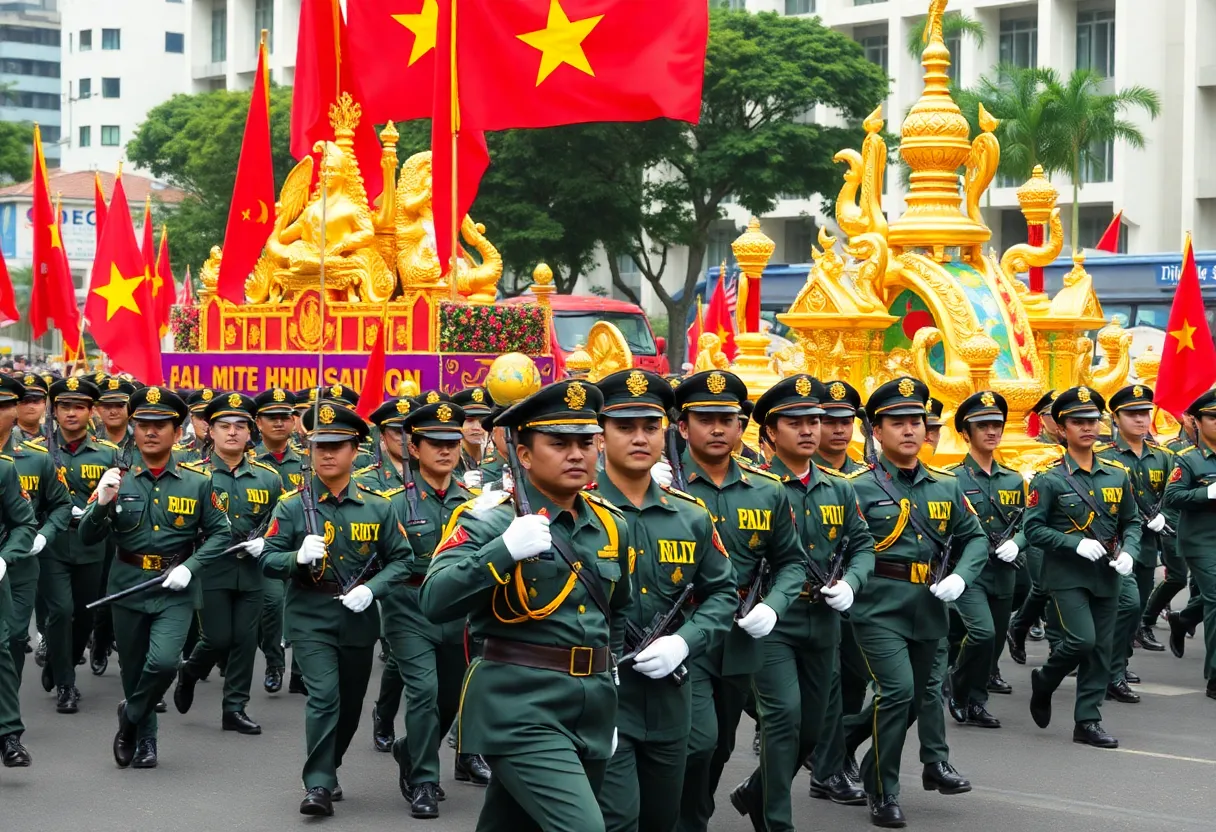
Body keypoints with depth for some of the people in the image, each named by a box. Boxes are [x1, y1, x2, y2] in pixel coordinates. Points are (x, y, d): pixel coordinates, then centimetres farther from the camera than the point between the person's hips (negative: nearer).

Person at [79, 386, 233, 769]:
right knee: (134, 670, 12)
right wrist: (102, 503, -24)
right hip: (129, 588, 1)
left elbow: (220, 532, 2)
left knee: (163, 662, -20)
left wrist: (190, 566, -13)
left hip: (176, 588, -1)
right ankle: (144, 738, 35)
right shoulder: (118, 479, -2)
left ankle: (131, 716, 8)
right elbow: (88, 537, -4)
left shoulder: (198, 482, -3)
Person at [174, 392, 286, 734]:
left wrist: (264, 542, -5)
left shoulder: (269, 478, 6)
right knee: (217, 639, -4)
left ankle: (235, 709, 14)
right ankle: (189, 673, 27)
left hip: (250, 573, 3)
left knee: (245, 640, 4)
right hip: (210, 570, -3)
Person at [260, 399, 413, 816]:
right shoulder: (292, 507, -5)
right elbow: (268, 560, -4)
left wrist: (371, 589, -14)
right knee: (323, 696, -17)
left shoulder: (378, 508, 0)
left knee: (350, 703, 14)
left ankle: (328, 769, 36)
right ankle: (319, 785, -12)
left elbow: (401, 559, 3)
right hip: (310, 618, -3)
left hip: (359, 620, 3)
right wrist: (299, 557, -25)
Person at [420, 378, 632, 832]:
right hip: (521, 709, -7)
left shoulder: (610, 526, 10)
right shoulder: (489, 520, -10)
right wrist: (504, 550, -29)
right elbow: (435, 602, -21)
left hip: (593, 711, 7)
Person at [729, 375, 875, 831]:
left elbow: (863, 546, 13)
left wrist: (850, 583, -6)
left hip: (823, 621, 6)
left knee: (814, 725, 12)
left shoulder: (839, 488, 9)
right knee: (783, 715, -15)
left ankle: (755, 793, 34)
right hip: (770, 621, -6)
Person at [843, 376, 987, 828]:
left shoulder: (946, 486, 7)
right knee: (898, 691, -15)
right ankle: (882, 791, 0)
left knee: (919, 694, 14)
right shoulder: (857, 488, -7)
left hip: (930, 607, 5)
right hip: (879, 607, -5)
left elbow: (975, 538, 12)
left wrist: (960, 577, -5)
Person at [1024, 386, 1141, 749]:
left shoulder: (1117, 474, 6)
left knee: (1101, 649, 5)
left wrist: (1128, 552, -7)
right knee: (1081, 640, -16)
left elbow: (1132, 521, 13)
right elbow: (1033, 528, -9)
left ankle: (1088, 720, 14)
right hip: (1067, 574, -5)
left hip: (1107, 574, 5)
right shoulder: (1049, 478, -8)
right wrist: (1076, 544, -20)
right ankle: (1043, 682, 11)